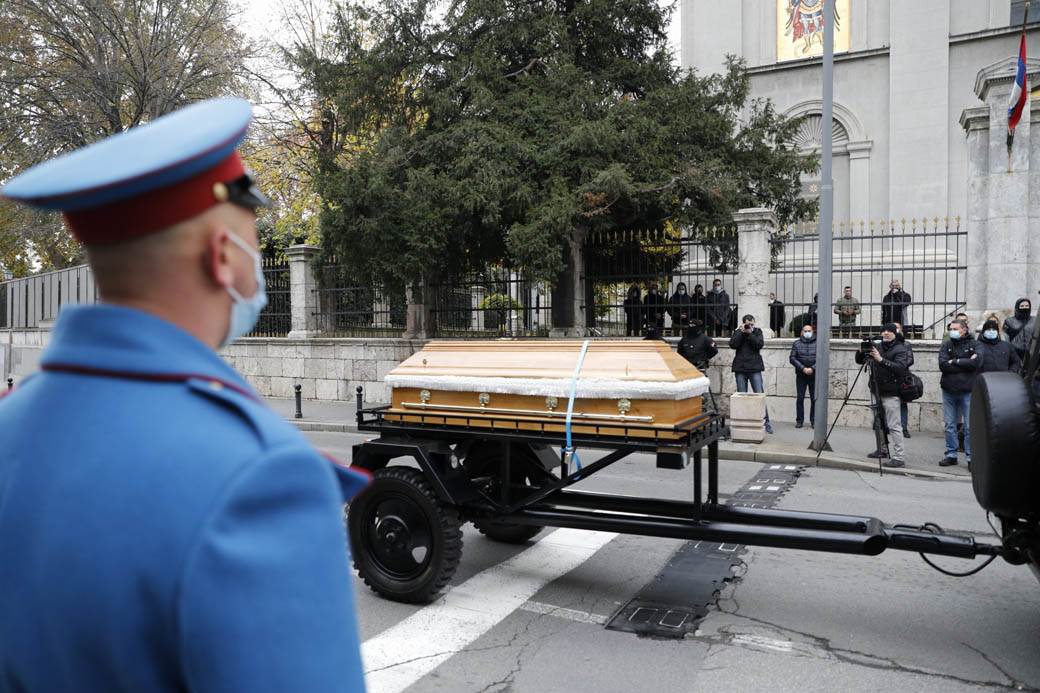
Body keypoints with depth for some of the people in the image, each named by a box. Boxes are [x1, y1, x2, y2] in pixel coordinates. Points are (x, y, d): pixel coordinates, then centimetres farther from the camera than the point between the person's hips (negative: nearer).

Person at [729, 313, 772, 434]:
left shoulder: (757, 332, 9)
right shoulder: (737, 332, 10)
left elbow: (760, 344, -7)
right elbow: (732, 344, -7)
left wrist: (750, 333, -12)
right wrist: (741, 331, -10)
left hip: (755, 368, -1)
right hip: (740, 369, 1)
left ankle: (766, 421, -2)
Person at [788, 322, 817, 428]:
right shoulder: (796, 343, 7)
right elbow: (792, 358, 0)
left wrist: (812, 368, -14)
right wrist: (803, 368, -12)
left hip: (814, 375, -1)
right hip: (800, 375, 1)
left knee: (814, 399, 1)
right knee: (800, 398, 2)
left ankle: (814, 421, 9)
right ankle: (799, 420, 9)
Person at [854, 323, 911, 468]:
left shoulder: (900, 349, -6)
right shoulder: (877, 347, 12)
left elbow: (900, 368, -22)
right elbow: (859, 361, 13)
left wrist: (881, 360, -31)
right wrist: (861, 352, -7)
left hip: (890, 393, -7)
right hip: (876, 391, 7)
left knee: (893, 426, -9)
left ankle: (899, 458, -8)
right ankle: (883, 449, 30)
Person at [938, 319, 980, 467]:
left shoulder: (973, 345, 1)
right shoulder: (946, 346, 9)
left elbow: (975, 363, -15)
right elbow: (943, 365, -6)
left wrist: (955, 362, -8)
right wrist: (965, 363, -11)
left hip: (967, 391, -3)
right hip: (949, 390, 3)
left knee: (970, 427, -1)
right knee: (949, 426, 8)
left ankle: (971, 457, 7)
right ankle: (951, 455, 17)